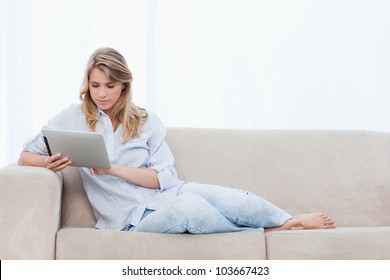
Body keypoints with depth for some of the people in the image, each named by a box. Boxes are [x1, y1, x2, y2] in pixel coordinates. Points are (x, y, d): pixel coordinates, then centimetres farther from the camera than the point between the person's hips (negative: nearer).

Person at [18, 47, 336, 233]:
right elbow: (25, 156, 3)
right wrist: (49, 162, -21)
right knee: (189, 208, -35)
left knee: (232, 200, -26)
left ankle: (291, 222, -1)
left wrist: (113, 169, -18)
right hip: (134, 216, -3)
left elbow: (164, 178, -3)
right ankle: (271, 233, -12)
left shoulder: (146, 120, 4)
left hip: (166, 193, 3)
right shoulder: (74, 118, 1)